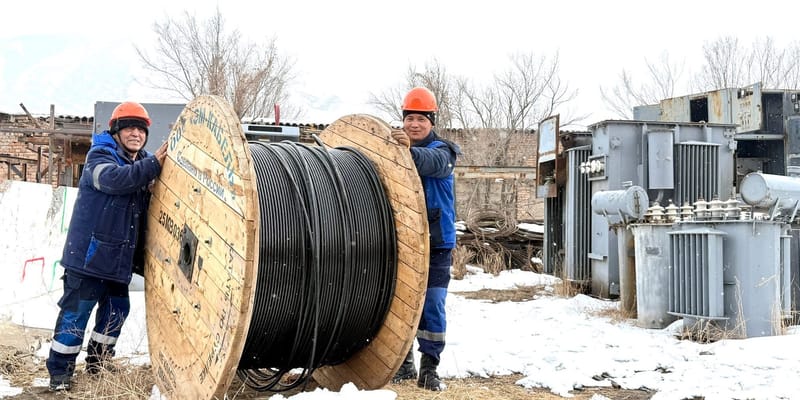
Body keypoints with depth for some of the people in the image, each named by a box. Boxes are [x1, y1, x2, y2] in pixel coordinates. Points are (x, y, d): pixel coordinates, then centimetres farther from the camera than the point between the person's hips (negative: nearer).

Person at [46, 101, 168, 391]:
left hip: (119, 257, 8)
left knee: (117, 309, 14)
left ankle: (99, 362, 30)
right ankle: (59, 372, 8)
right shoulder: (99, 155, -8)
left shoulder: (143, 164, 13)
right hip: (88, 253, -8)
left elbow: (144, 212, 20)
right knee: (76, 312, -3)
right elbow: (113, 179, -32)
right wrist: (153, 165, -32)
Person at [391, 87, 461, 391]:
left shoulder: (442, 151, -2)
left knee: (432, 305, -2)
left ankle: (429, 367, 7)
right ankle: (404, 363, 21)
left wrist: (410, 150, -47)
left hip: (436, 243, -2)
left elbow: (433, 163, -28)